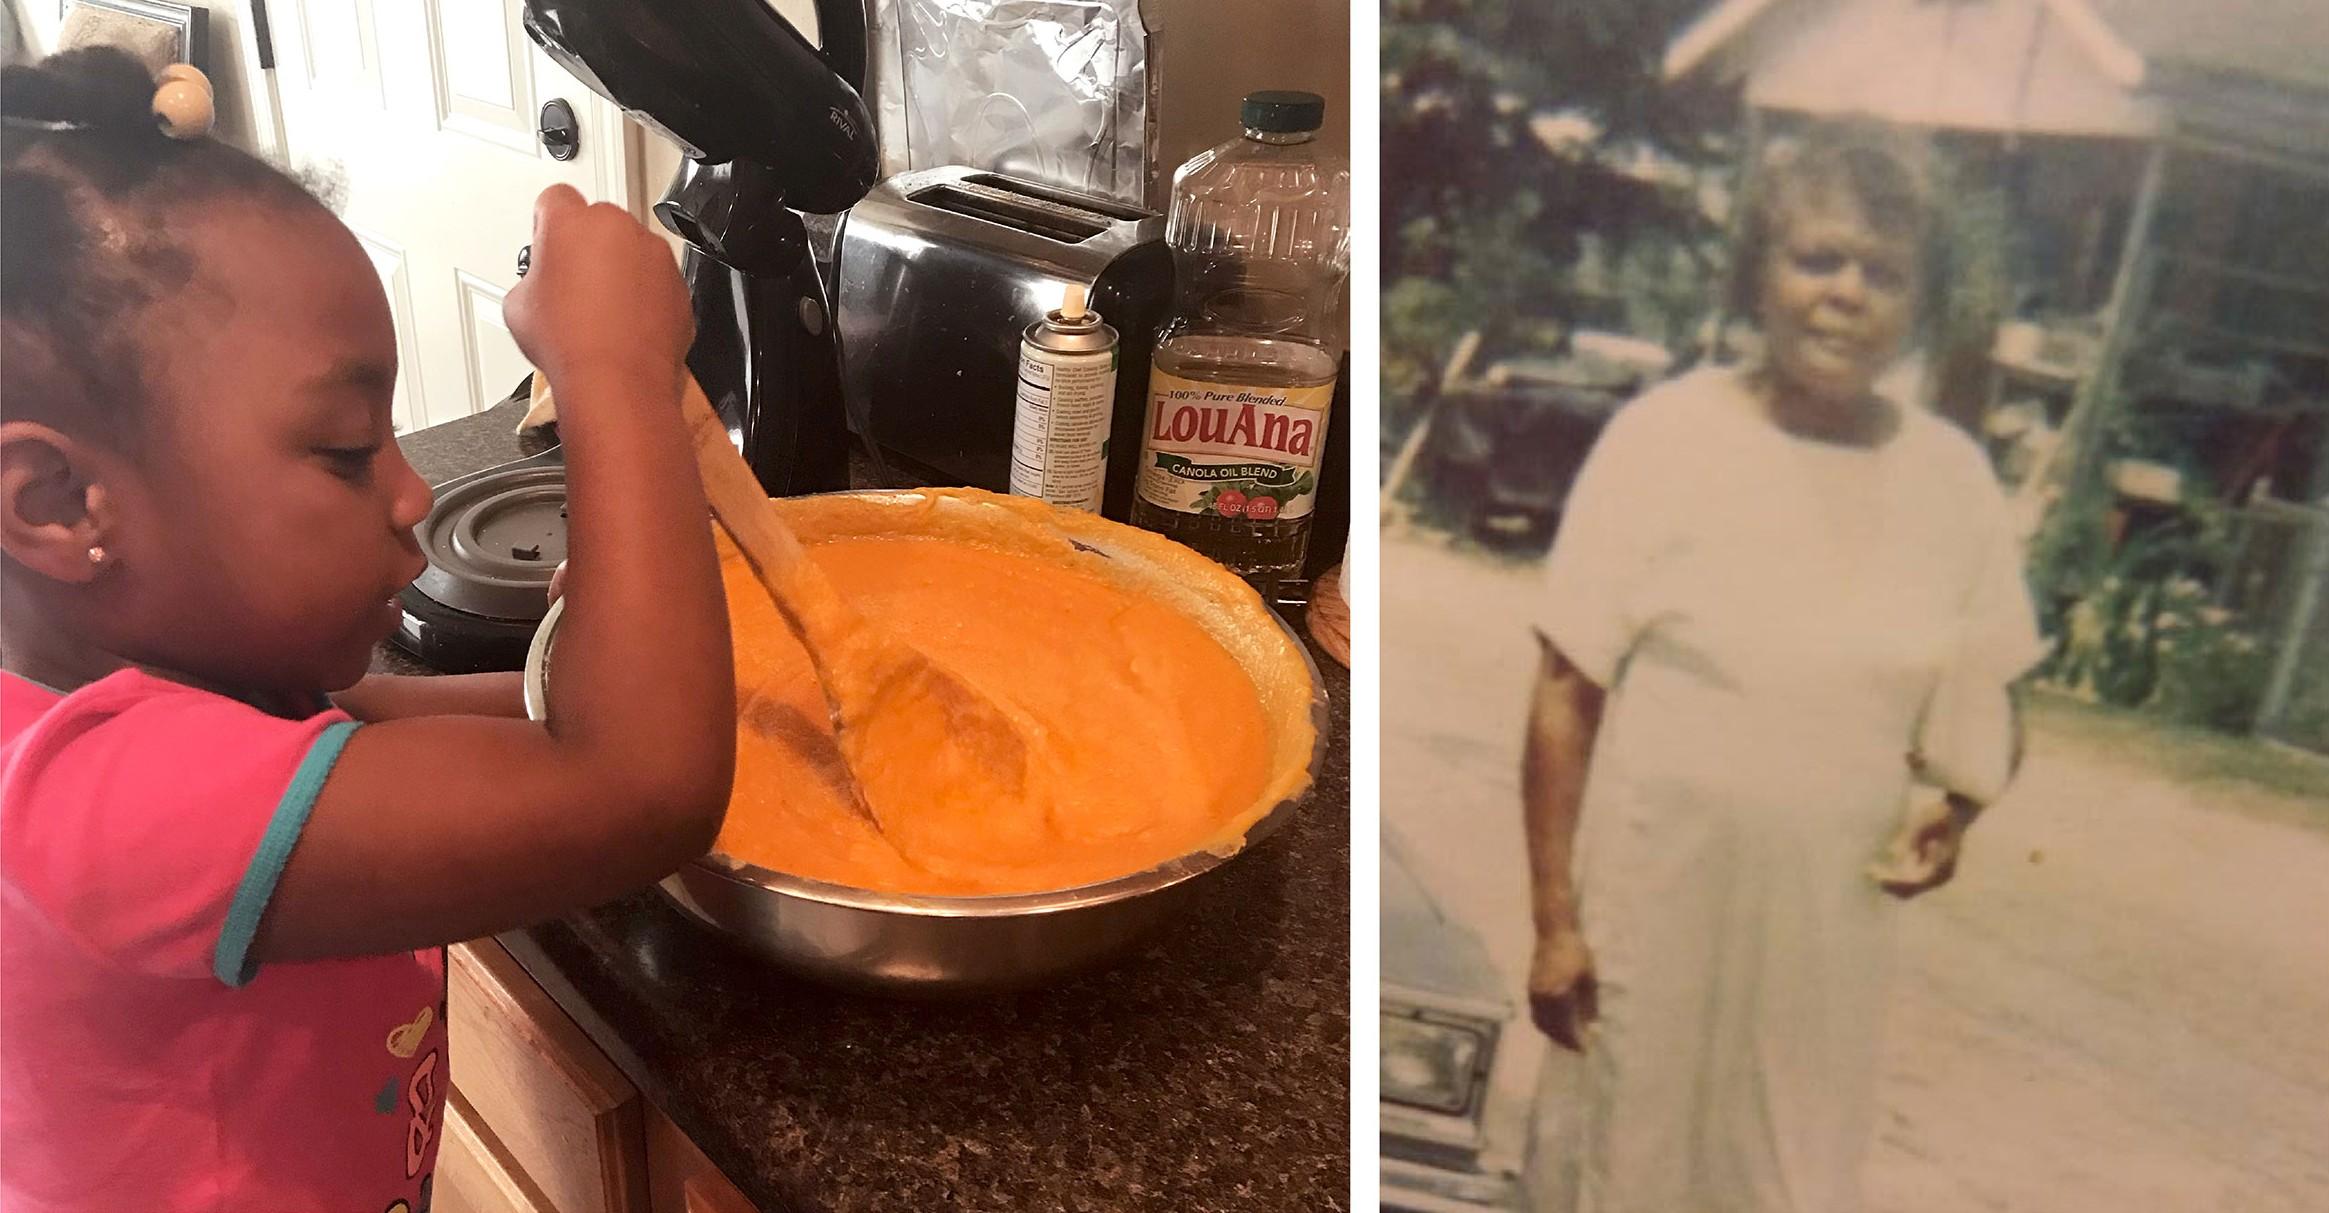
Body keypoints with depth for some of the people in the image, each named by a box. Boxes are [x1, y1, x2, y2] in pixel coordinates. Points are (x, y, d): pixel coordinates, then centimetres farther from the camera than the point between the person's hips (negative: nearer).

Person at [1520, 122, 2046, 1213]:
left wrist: (1956, 804, -8)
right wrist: (1555, 917, -11)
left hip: (1830, 915, 3)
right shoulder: (1665, 435, -14)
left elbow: (1989, 696, 12)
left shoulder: (1953, 478, -3)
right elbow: (1567, 691, -11)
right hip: (1653, 897, -3)